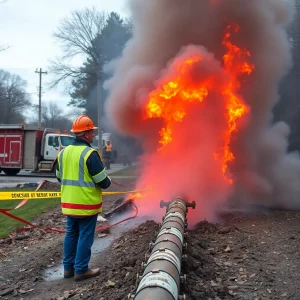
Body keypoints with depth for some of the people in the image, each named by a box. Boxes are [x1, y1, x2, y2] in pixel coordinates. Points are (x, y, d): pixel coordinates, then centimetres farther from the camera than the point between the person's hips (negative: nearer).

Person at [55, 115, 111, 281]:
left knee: (71, 234, 16)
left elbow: (59, 177, 16)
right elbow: (103, 182, -16)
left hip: (69, 203, 7)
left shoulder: (63, 152, 6)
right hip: (87, 204, -7)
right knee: (85, 237, 3)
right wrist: (108, 181, 5)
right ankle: (81, 270, 10)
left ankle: (68, 267, 24)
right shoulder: (90, 153, -18)